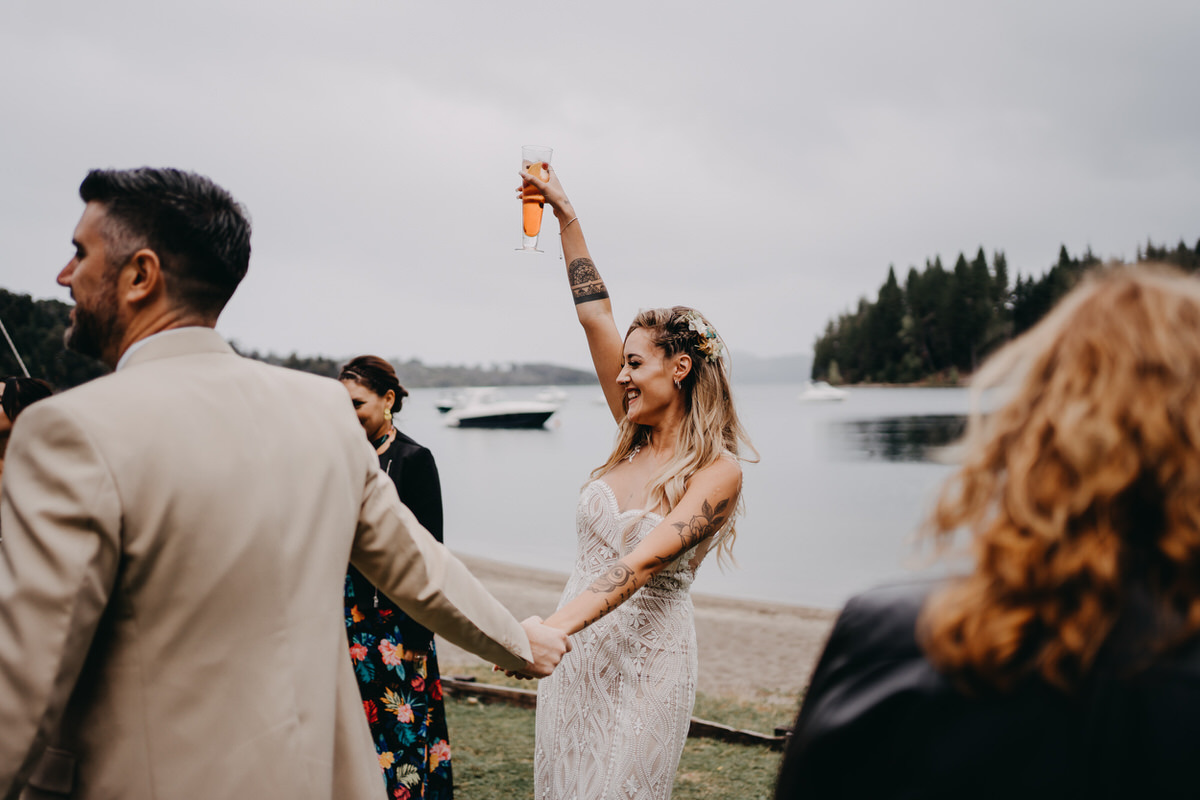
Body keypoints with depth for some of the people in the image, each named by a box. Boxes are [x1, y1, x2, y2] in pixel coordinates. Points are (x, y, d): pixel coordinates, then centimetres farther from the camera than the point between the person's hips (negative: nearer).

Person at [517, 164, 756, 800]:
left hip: (643, 660, -6)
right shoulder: (637, 436, 4)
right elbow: (596, 316, 6)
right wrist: (566, 214, 8)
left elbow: (643, 561, -28)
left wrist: (551, 627, -41)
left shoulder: (718, 472, -14)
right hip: (576, 652, 7)